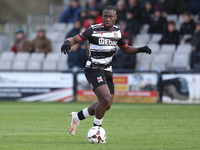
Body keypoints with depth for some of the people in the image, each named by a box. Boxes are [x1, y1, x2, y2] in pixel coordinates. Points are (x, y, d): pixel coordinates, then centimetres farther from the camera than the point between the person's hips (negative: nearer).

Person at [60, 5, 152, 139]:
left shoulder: (117, 32, 7)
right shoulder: (93, 30, -11)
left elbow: (126, 49, 19)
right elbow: (75, 39, -13)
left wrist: (140, 49, 2)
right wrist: (68, 43, -36)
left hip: (107, 71, 7)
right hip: (94, 70, -7)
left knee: (106, 105, 11)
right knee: (106, 99, -23)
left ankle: (77, 116, 30)